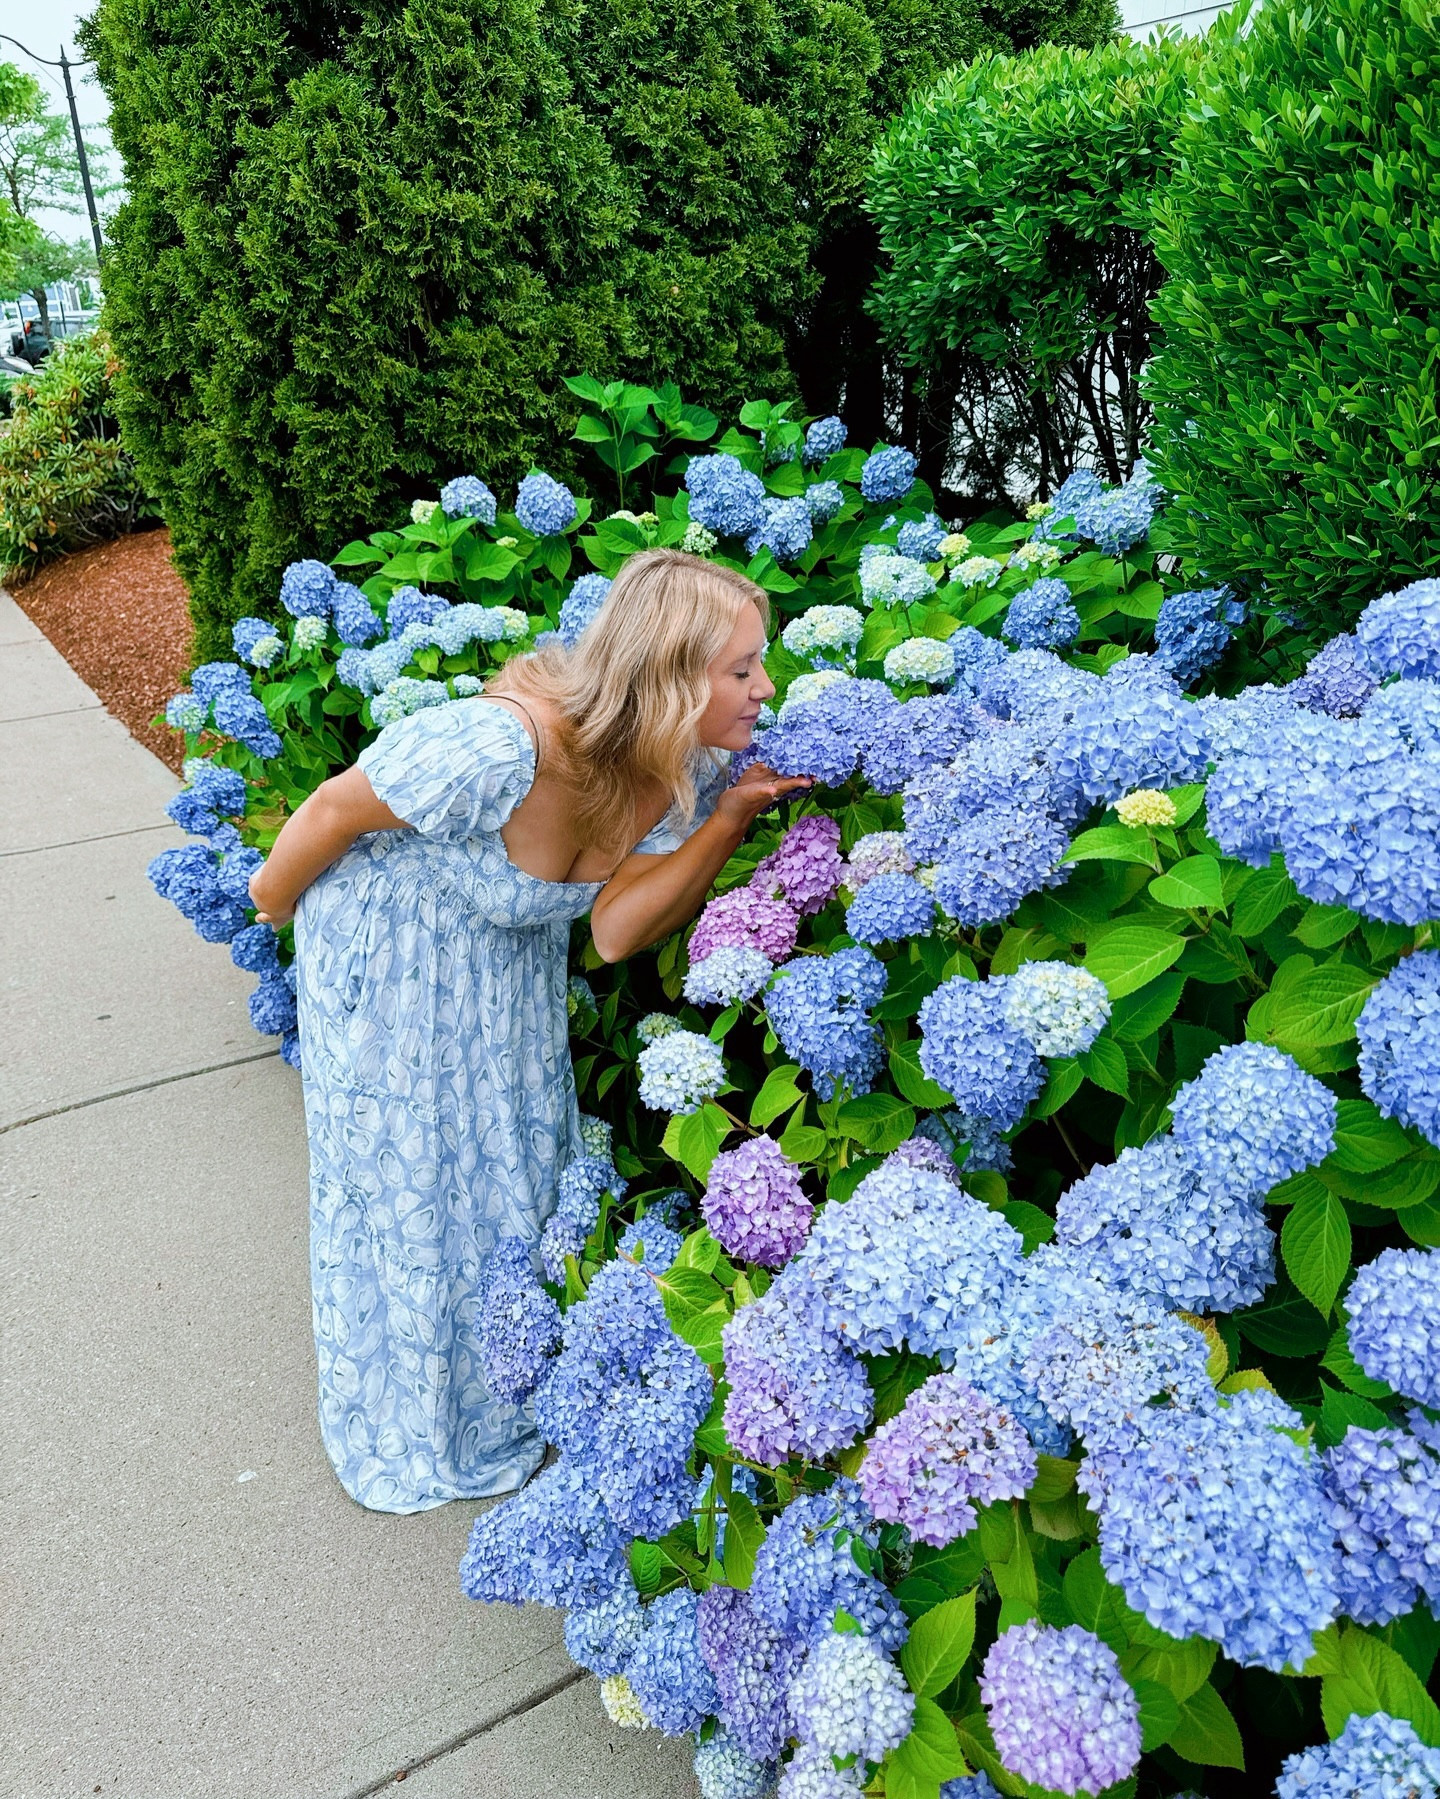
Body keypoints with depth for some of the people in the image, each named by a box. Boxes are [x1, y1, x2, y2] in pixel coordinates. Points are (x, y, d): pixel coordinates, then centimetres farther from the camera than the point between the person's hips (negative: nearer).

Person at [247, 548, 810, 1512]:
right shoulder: (502, 747, -42)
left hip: (515, 949, 6)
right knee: (405, 1172, 10)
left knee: (518, 1150, 18)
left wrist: (730, 819, -32)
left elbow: (615, 930, -21)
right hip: (392, 937, -6)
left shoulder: (690, 767, -21)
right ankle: (405, 1430, 38)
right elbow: (342, 805, -25)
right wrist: (277, 895, -7)